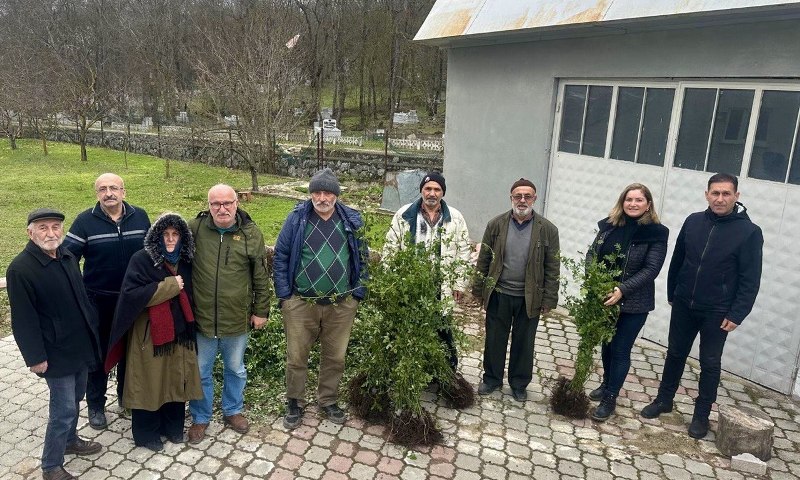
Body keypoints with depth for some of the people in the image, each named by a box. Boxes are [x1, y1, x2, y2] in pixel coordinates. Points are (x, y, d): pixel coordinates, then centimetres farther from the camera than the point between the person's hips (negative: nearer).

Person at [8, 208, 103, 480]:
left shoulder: (67, 257, 3)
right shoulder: (20, 269, -19)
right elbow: (23, 319, -17)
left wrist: (93, 330, 15)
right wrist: (36, 357, -15)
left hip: (80, 344, 7)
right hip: (56, 352, -7)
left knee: (74, 399, 21)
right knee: (64, 409, 0)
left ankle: (70, 441, 43)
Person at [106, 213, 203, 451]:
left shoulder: (185, 261, 4)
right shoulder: (141, 260, -12)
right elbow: (131, 294, -21)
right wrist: (169, 286, -19)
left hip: (179, 332, 5)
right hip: (150, 334, -4)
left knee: (176, 380, 13)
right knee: (149, 383, 8)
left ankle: (173, 427, 33)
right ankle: (146, 433, 27)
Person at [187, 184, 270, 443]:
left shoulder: (251, 233, -7)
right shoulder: (195, 228, -7)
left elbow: (261, 276, -1)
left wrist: (261, 311, 1)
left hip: (237, 318, 0)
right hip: (201, 317, 0)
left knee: (236, 370, 20)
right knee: (201, 372, 16)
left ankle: (233, 411, 42)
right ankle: (200, 417, 37)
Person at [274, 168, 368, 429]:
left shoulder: (351, 220, 0)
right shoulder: (297, 218, -5)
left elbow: (362, 258, 6)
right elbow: (280, 257, -1)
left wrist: (358, 294, 2)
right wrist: (284, 295, -5)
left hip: (341, 305, 2)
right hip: (300, 303, -1)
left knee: (335, 357, 14)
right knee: (296, 357, 10)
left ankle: (328, 400, 36)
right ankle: (295, 402, 31)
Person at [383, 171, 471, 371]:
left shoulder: (455, 218, 0)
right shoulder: (404, 215, -2)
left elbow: (463, 253, 4)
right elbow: (390, 249, 1)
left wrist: (460, 284, 2)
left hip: (442, 287, 0)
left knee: (443, 330, 8)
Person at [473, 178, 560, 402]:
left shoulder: (547, 230, -5)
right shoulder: (496, 224, -2)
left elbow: (552, 268, -2)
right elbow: (484, 259, 2)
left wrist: (548, 300, -4)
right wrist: (479, 290, 2)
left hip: (530, 298, 0)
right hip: (499, 294, 1)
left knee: (524, 343, 13)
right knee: (494, 340, 13)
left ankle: (519, 383, 32)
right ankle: (491, 379, 32)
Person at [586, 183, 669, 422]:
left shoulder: (656, 233, -10)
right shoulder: (609, 225, 1)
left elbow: (651, 269, -16)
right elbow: (592, 253, 3)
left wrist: (622, 290, -26)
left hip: (634, 303, -4)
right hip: (604, 298, 4)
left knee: (620, 350, 3)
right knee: (606, 344, 18)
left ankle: (610, 398, 16)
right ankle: (607, 384, 39)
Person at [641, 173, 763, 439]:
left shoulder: (749, 232, -11)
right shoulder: (693, 221, 0)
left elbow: (750, 280, -10)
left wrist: (736, 314, -13)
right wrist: (672, 294, 12)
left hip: (717, 312, -3)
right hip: (684, 305, 3)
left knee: (710, 363, 9)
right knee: (675, 354, 15)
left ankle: (702, 414, 24)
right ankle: (664, 400, 31)